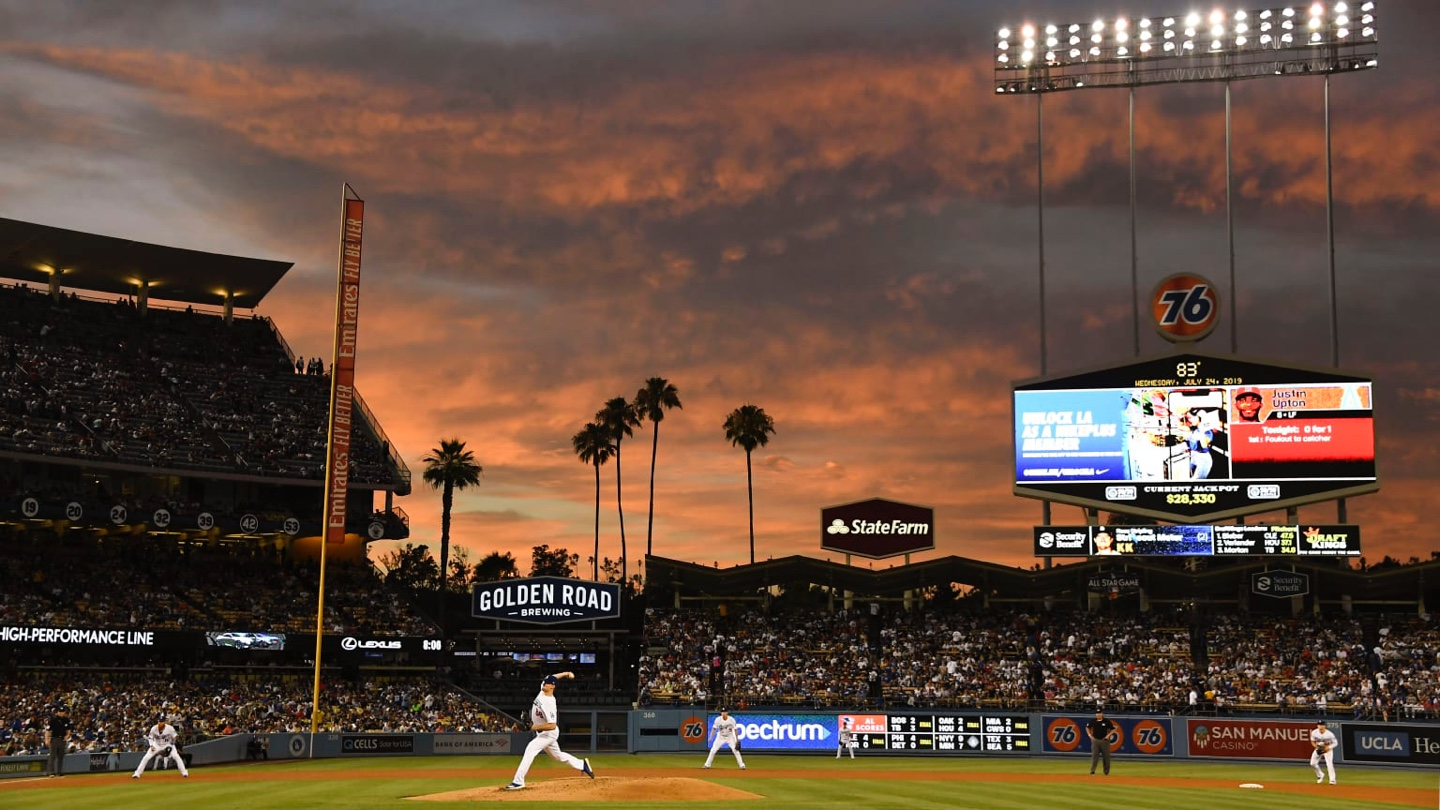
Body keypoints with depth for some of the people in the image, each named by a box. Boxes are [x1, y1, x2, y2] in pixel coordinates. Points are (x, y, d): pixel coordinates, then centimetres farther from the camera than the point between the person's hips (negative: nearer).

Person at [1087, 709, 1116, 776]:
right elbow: (1087, 727, 18)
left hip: (1104, 740, -1)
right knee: (1094, 755, -5)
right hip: (1095, 740, 1)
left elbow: (1113, 729, 3)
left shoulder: (1106, 721, -4)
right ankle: (1092, 771, -7)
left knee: (1106, 756, 5)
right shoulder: (1093, 721, 2)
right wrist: (1090, 735, 6)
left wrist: (1108, 735, -8)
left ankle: (1106, 771, 16)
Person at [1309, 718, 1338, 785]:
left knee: (1329, 763, -21)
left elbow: (1335, 743, -13)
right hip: (1318, 749, 4)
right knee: (1313, 763, 3)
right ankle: (1320, 775, 26)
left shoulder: (1329, 734, -25)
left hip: (1328, 749, -4)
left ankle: (1332, 779, -16)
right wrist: (1316, 747, -19)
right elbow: (1312, 741, -1)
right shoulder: (1314, 732, -16)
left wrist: (1328, 747, -28)